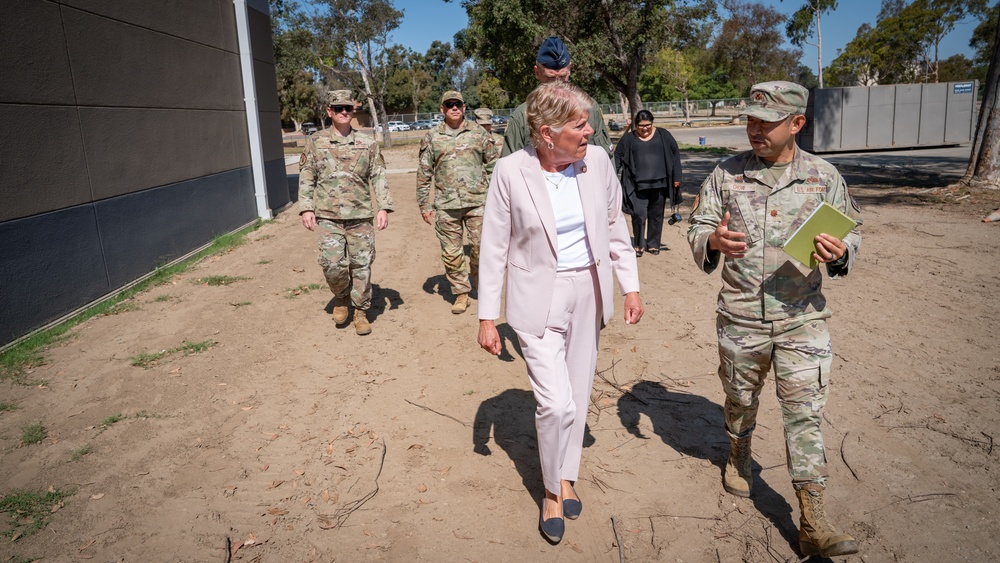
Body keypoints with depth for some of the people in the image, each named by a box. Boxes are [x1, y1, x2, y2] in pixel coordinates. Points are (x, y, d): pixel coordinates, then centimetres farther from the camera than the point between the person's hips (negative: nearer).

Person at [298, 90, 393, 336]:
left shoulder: (367, 143, 6)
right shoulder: (316, 142, 6)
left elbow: (379, 177, 5)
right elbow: (306, 178, 8)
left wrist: (383, 207, -3)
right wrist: (306, 208, -1)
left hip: (361, 216, 1)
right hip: (328, 216, 0)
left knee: (362, 265, 3)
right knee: (332, 263, -9)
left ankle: (361, 312, 19)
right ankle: (341, 298, 21)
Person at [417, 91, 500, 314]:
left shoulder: (479, 133, 7)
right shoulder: (432, 137, 8)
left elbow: (494, 165, 10)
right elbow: (423, 174, 10)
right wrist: (424, 205, 6)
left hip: (478, 202, -1)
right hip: (446, 205, 1)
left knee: (481, 248, 1)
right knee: (451, 253, 4)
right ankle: (461, 293, 17)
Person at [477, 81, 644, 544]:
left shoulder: (597, 161, -4)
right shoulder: (511, 171, -14)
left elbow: (615, 226, 8)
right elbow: (494, 247, -8)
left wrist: (631, 286, 6)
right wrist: (487, 316, -7)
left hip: (589, 292, 4)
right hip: (538, 298, -4)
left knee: (577, 394, 15)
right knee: (556, 403, -9)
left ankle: (567, 476, 38)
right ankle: (552, 489, 18)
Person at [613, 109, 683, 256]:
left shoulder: (663, 135, 6)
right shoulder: (628, 138, 4)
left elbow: (675, 154, 9)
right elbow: (617, 157, 7)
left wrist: (676, 177, 4)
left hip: (659, 184, 2)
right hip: (637, 185, -2)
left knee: (656, 215, 9)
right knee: (639, 214, -11)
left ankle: (653, 244, 23)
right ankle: (638, 245, 7)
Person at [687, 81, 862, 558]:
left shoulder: (823, 176, 0)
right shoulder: (726, 174, 0)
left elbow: (851, 234, 6)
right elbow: (697, 228, 2)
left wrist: (840, 253, -18)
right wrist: (712, 241, -23)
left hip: (802, 316, -1)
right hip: (740, 316, 1)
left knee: (805, 411, -3)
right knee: (740, 398, 18)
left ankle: (813, 524, 4)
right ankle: (738, 455, 49)